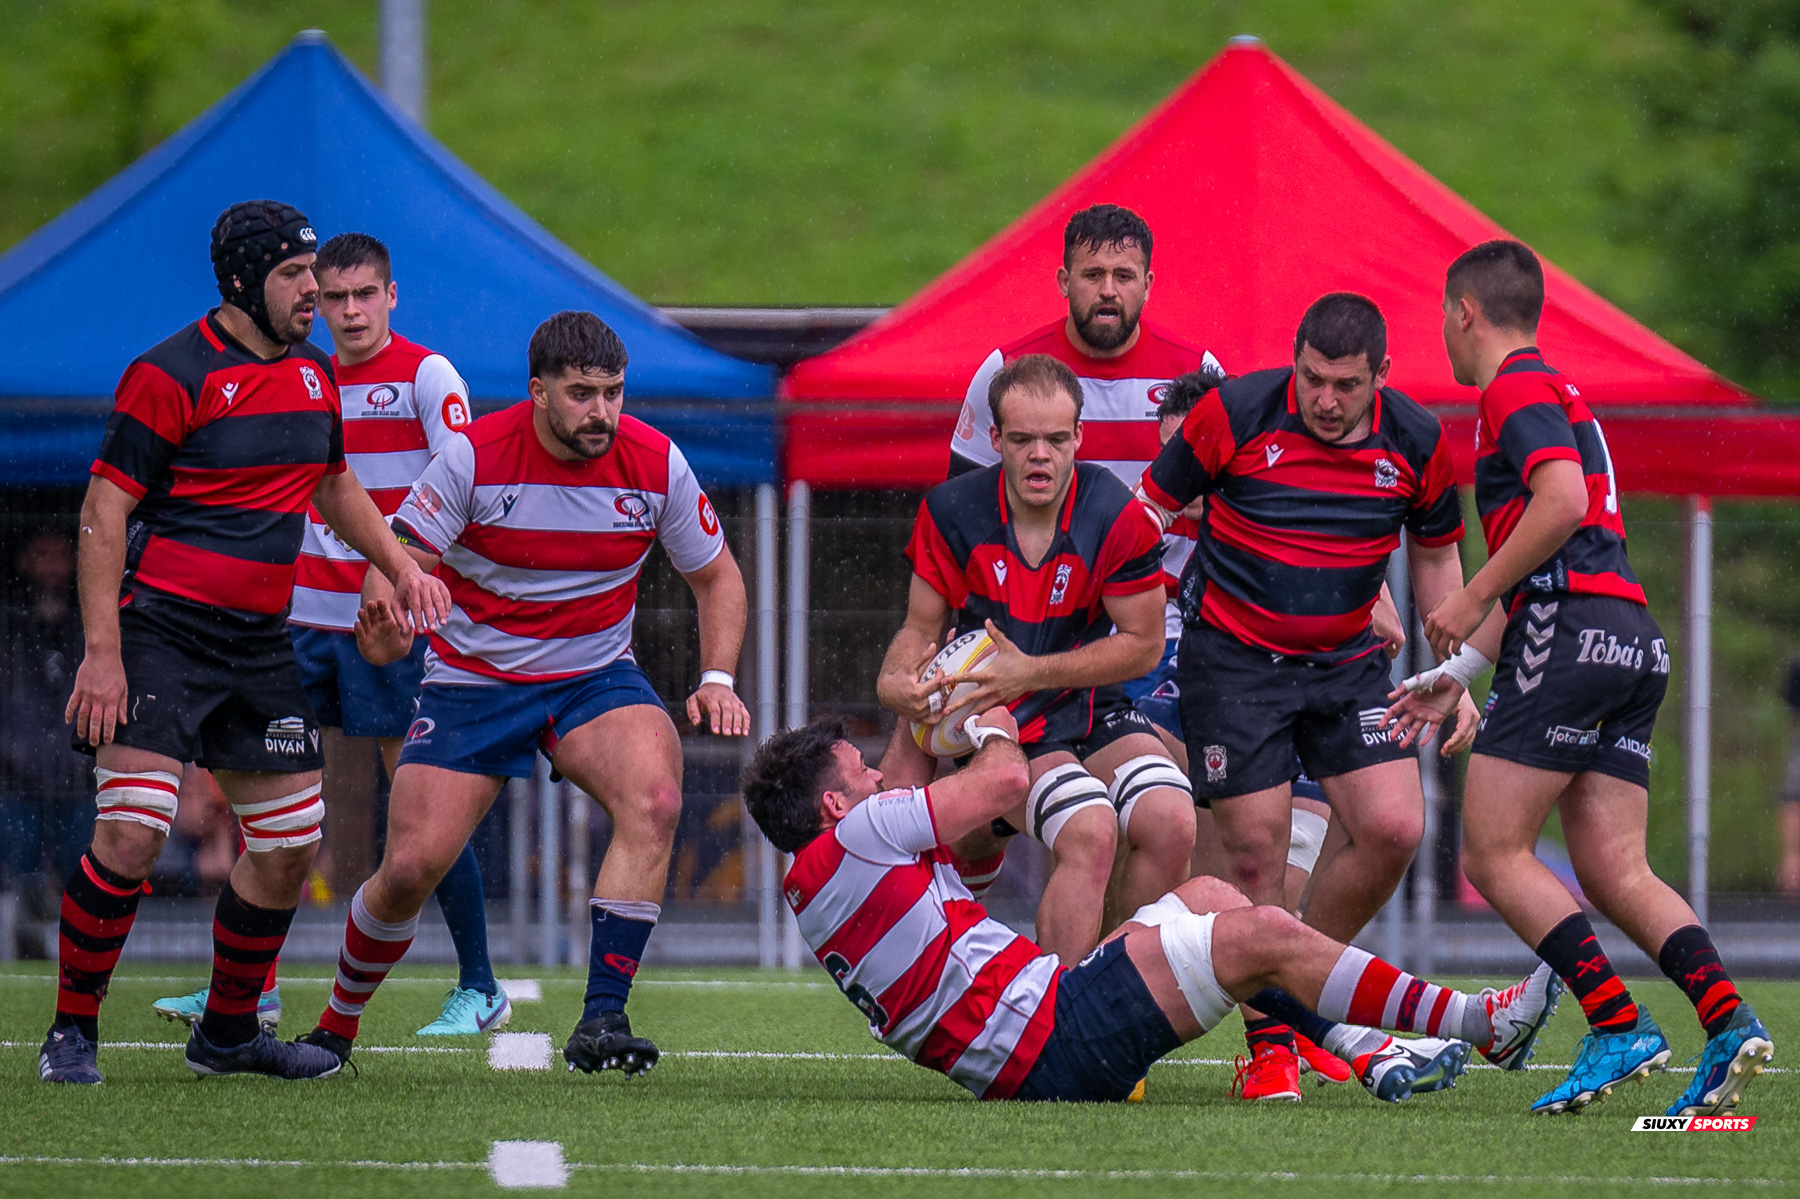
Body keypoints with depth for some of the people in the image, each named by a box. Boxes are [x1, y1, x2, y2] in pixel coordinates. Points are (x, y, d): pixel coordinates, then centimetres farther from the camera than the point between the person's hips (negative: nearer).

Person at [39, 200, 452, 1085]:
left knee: (291, 844, 7)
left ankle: (228, 1034, 24)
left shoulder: (313, 374, 11)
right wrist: (102, 653, -18)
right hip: (160, 635, -7)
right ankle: (73, 1030, -2)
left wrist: (400, 566, 17)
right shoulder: (172, 375, -12)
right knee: (132, 837, -17)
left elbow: (334, 486, 30)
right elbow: (104, 512, -12)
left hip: (259, 645, 7)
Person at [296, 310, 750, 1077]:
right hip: (474, 682, -1)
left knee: (655, 801, -30)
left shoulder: (655, 463, -8)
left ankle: (602, 1020, -28)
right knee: (410, 869, -9)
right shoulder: (476, 457, -15)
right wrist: (386, 625, -35)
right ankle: (336, 1026, 19)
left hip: (596, 677, 1)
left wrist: (717, 679, -7)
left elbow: (715, 575, 7)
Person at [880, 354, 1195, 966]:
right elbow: (921, 627, 5)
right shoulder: (951, 513, -8)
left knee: (1171, 822, -24)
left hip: (1091, 710, 2)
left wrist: (1032, 671, -18)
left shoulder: (1115, 516, -12)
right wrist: (896, 683, -19)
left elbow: (1142, 643, -6)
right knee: (1089, 831, -30)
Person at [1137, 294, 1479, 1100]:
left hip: (1347, 664, 3)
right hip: (1233, 661, -3)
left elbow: (1435, 556, 11)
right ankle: (1270, 1045, 4)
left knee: (1393, 828, -11)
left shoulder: (1417, 443, -5)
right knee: (1256, 853, -8)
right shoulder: (1233, 414, -14)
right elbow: (1151, 511, -4)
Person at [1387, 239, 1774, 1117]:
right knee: (1615, 874, 1)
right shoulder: (1562, 400, 29)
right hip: (1631, 643, 9)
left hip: (1571, 633, -9)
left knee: (1494, 855, -5)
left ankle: (1619, 1024, -15)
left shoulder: (1517, 389, -2)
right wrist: (1455, 673, 35)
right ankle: (1728, 1020, -17)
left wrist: (1471, 600, -13)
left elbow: (1563, 502, -20)